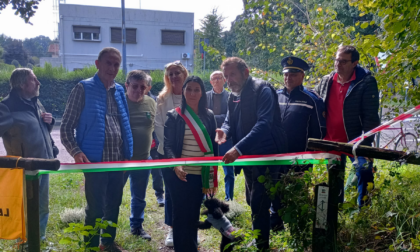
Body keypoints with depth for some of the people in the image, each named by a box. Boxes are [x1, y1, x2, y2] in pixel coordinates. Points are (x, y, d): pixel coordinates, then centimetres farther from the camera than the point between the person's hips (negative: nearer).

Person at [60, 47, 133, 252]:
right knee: (95, 209, 3)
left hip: (118, 160, 6)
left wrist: (128, 154, 9)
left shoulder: (119, 91, 10)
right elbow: (66, 128, -6)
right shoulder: (83, 89, -6)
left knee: (113, 205, 18)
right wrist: (76, 152, -22)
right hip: (95, 161, -6)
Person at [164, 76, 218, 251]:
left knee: (194, 215, 14)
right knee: (181, 215, 5)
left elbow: (213, 145, 10)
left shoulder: (208, 116, 7)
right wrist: (175, 165, -25)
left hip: (201, 175, 3)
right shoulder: (174, 116, -3)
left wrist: (213, 174, 6)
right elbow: (168, 144, -8)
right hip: (180, 175, -3)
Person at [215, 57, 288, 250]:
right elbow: (230, 121, 11)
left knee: (259, 204, -6)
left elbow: (264, 123, -29)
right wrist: (224, 131, -15)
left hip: (267, 155, -9)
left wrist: (238, 148, -38)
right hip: (248, 157, 9)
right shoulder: (233, 96, 9)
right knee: (253, 201, 19)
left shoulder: (262, 90, -17)